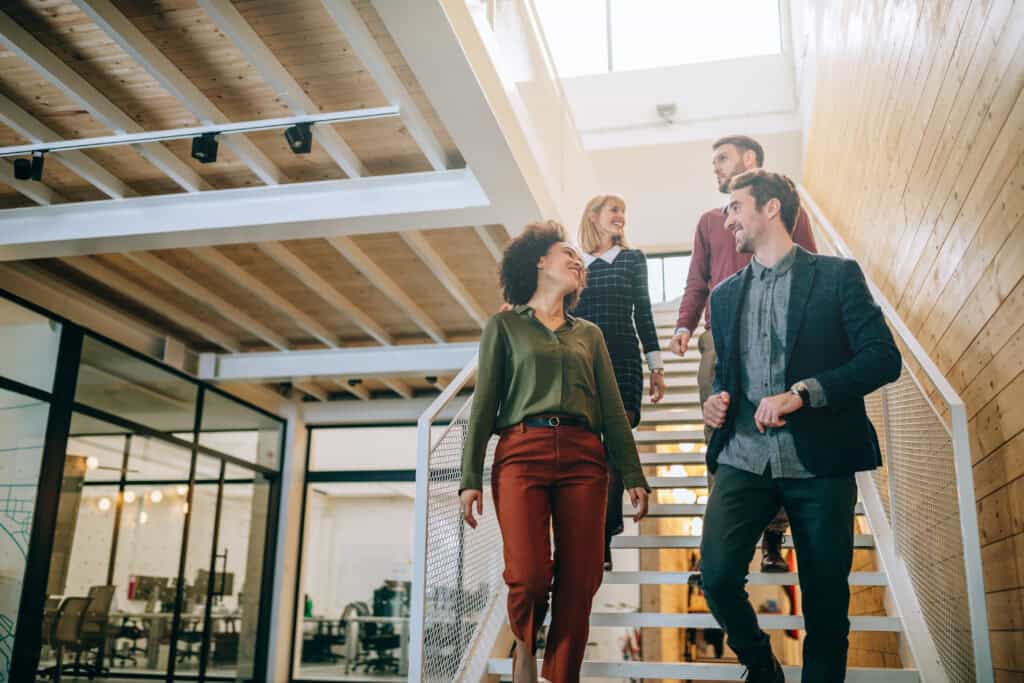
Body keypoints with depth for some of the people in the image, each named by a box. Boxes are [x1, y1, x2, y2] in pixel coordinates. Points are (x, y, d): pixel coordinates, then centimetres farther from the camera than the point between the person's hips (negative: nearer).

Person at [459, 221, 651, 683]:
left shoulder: (589, 334, 22)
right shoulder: (504, 325, 12)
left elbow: (613, 410, 17)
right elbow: (484, 404, 6)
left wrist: (633, 476, 8)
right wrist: (470, 478, -2)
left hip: (583, 458, 3)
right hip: (521, 453, -3)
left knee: (579, 583, -4)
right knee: (529, 577, -14)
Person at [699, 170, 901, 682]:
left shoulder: (836, 275, 2)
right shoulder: (725, 294, 16)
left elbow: (884, 358, -7)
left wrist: (802, 392, -18)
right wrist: (716, 400, 3)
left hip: (818, 462, -3)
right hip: (743, 459, 3)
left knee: (826, 601, 3)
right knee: (717, 576, -10)